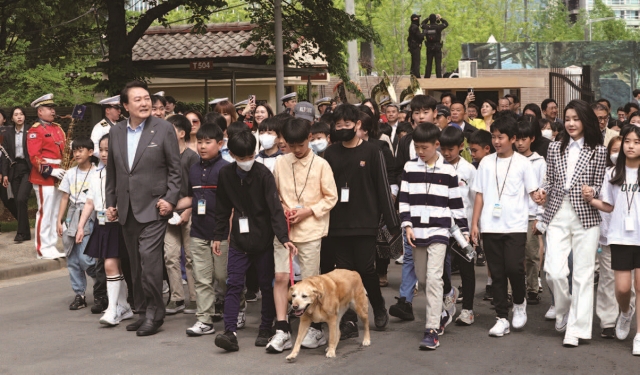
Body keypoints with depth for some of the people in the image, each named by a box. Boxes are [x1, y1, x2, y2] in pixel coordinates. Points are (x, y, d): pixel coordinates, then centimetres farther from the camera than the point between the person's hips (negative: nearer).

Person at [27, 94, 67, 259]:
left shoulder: (57, 128, 16)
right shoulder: (35, 130, -8)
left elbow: (63, 150, 21)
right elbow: (34, 156, -16)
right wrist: (50, 171, -22)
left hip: (58, 178, 8)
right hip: (44, 177, -8)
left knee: (56, 213, 10)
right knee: (45, 213, -6)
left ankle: (52, 246, 17)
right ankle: (43, 250, -1)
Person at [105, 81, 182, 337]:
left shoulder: (164, 129, -4)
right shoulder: (116, 132, 9)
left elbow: (175, 169, -3)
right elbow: (111, 171, 16)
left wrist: (170, 199, -11)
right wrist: (110, 202, 12)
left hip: (153, 207, -5)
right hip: (127, 209, 5)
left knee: (149, 257, -14)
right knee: (136, 263, 10)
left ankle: (154, 314, -4)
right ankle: (142, 311, 20)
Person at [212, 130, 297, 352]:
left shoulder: (263, 174, -13)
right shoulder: (226, 174, -1)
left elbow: (275, 208, -19)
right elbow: (223, 209, 9)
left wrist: (284, 238, -27)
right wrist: (218, 236, 9)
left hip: (263, 240, -3)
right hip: (238, 240, 3)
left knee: (267, 285, 6)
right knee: (233, 285, -5)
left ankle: (265, 330, 17)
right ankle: (230, 332, -8)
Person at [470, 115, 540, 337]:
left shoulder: (522, 163, 1)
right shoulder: (486, 162, 7)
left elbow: (533, 191, 1)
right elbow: (479, 194, 9)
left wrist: (540, 199, -18)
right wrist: (474, 223, 5)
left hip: (515, 225, -3)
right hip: (490, 226, 3)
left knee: (514, 267, -12)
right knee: (497, 273, 5)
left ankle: (519, 303, 17)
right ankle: (502, 318, 12)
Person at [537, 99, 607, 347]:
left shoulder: (598, 150, 2)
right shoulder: (555, 148, 9)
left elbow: (599, 185, 4)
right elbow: (551, 180, 13)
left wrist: (592, 192, -18)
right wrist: (544, 190, -7)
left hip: (586, 216, -2)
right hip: (557, 215, 2)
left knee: (583, 274, 0)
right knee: (554, 271, -7)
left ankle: (577, 328, 8)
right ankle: (564, 312, 21)